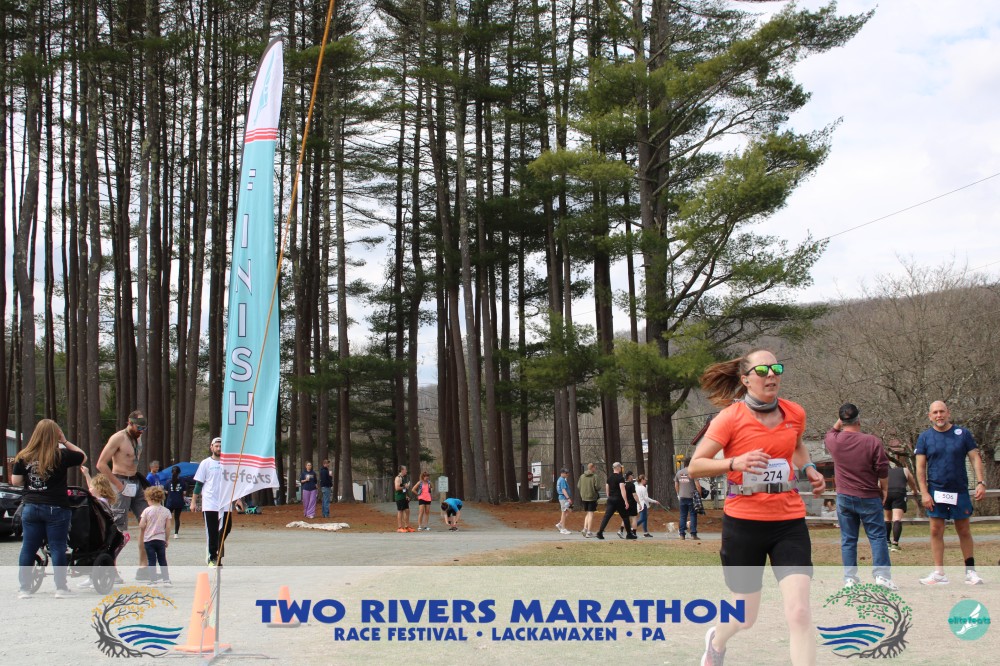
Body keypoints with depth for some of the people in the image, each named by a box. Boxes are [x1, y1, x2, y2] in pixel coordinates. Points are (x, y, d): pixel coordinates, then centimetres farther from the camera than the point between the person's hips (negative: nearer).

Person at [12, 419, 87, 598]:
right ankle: (60, 588, 5)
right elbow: (83, 457, 6)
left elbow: (15, 481, 3)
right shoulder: (61, 455, -9)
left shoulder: (23, 457, -1)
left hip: (30, 507, 3)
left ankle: (24, 589, 10)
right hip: (56, 508, -3)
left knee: (28, 548, 8)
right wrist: (66, 442, 7)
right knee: (58, 548, 2)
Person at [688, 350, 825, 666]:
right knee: (746, 616, 11)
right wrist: (734, 463, -27)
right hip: (743, 522, -3)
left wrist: (809, 469, 7)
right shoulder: (730, 418, -10)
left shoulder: (795, 414, 3)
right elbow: (694, 466, -11)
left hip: (789, 521, 3)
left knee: (799, 611, -14)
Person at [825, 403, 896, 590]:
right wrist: (884, 489, 7)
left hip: (844, 497, 2)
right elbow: (883, 470, -6)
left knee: (848, 539, 7)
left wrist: (839, 422, 15)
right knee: (877, 536, 4)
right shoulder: (873, 442, -11)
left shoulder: (834, 441, -4)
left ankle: (850, 578, 6)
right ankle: (881, 574, -3)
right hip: (869, 497, -2)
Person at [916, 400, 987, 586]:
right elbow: (920, 468, 1)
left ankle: (970, 571, 16)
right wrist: (924, 493, -7)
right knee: (936, 531, -1)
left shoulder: (963, 433, 2)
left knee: (964, 531, 7)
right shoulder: (925, 437, 2)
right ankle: (939, 573, 4)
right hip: (936, 492, 0)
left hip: (959, 490, 0)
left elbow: (975, 459, 2)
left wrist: (980, 483, -9)